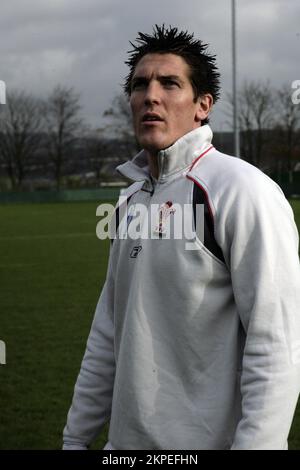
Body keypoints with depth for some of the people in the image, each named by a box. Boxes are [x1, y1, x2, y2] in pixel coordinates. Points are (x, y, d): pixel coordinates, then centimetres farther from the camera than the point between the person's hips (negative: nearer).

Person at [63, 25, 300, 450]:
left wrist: (254, 442, -24)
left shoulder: (242, 191, -14)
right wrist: (76, 436, 13)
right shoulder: (132, 199, 10)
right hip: (128, 440, 7)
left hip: (209, 440, -7)